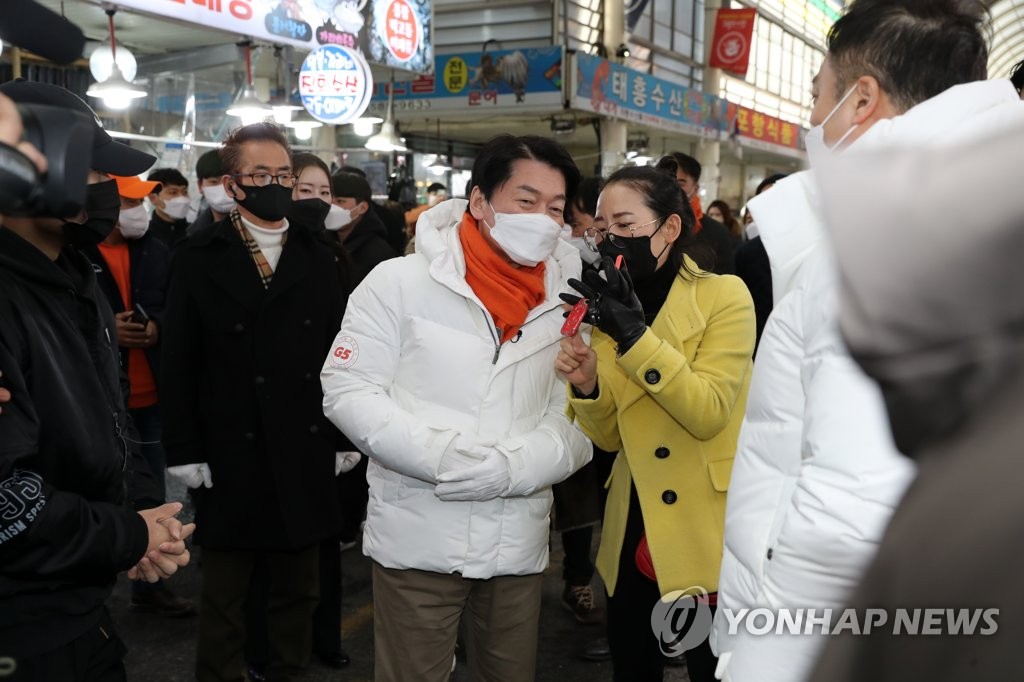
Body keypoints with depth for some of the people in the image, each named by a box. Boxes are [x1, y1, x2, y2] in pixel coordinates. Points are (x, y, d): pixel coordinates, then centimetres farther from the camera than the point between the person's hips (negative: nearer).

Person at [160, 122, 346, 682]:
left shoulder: (318, 258, 8)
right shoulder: (199, 259, -1)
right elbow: (179, 363, -3)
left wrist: (344, 436, 3)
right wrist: (184, 449, -6)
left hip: (305, 453, 3)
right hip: (228, 456, -2)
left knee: (298, 586, 14)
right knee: (223, 590, 10)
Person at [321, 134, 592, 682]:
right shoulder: (400, 282, -6)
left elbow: (576, 421, 2)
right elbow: (347, 391, -7)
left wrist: (513, 468, -17)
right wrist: (441, 457, -19)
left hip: (518, 544, 3)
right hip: (417, 539, -3)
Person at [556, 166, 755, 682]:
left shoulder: (724, 296, -10)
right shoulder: (614, 307, 4)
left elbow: (708, 414, -22)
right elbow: (611, 438, 5)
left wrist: (635, 334, -27)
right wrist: (586, 387, -14)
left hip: (705, 537, -5)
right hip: (634, 536, 5)